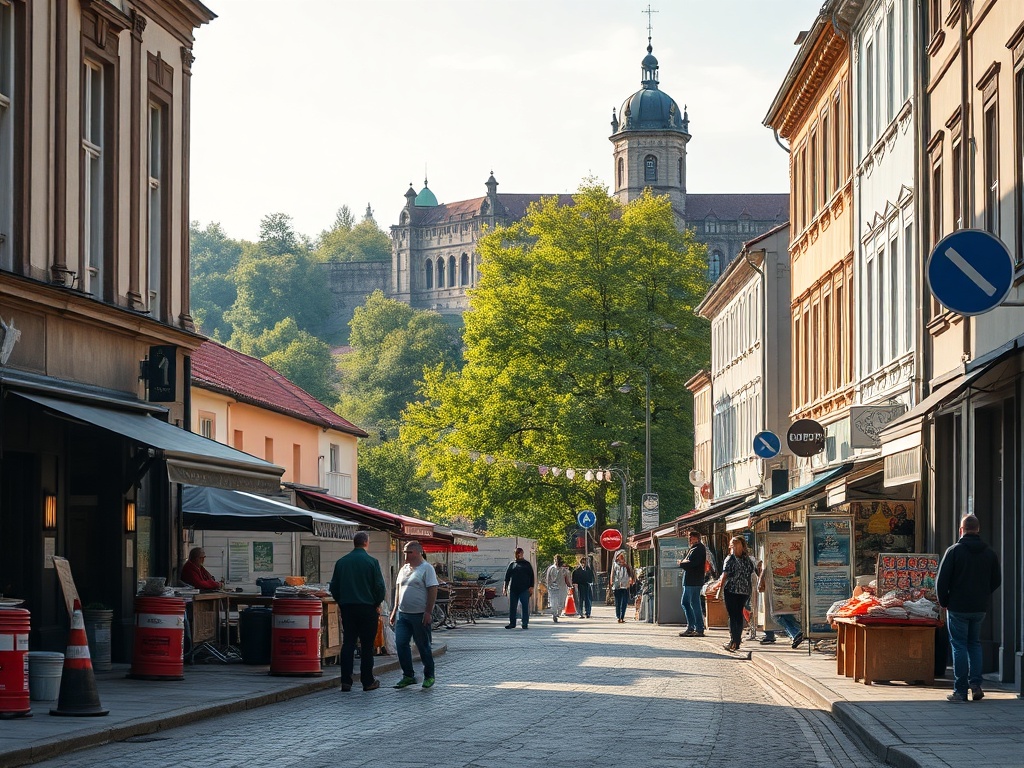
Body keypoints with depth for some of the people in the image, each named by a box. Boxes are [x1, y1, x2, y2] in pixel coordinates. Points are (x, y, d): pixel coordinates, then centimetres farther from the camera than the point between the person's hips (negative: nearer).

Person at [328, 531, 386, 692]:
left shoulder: (341, 562, 4)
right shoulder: (371, 561, -8)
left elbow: (333, 587, 8)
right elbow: (380, 587, -10)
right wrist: (377, 603, 5)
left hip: (347, 608, 3)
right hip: (367, 608, -3)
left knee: (348, 644, 6)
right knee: (367, 646, 3)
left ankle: (346, 681, 2)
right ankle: (367, 681, 6)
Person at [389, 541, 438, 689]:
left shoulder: (426, 568, -7)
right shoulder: (404, 569, 15)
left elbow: (433, 590, -13)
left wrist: (428, 612, -18)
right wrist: (395, 610, 17)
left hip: (420, 615, -7)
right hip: (403, 613, 7)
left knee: (423, 646, 2)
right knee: (400, 644, -1)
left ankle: (429, 676, 15)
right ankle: (408, 676, 8)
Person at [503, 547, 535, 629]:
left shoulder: (527, 564, 10)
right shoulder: (512, 564, 13)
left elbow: (531, 576, 7)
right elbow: (507, 576, 12)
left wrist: (531, 587, -3)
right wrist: (505, 587, 4)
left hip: (524, 589, -2)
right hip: (513, 589, 2)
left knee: (525, 607, -4)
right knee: (512, 607, 3)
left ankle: (525, 624, -1)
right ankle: (512, 623, 11)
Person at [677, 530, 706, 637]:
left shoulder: (699, 549, -11)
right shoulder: (692, 549, 21)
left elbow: (693, 563, -21)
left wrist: (682, 563, -6)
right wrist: (684, 563, -1)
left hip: (694, 581, -11)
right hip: (689, 581, 11)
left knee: (695, 604, -8)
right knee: (685, 602, 13)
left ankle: (699, 629, -5)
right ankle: (690, 627, 17)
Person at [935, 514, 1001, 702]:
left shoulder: (954, 551, -10)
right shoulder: (989, 553, 4)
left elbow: (941, 580, -10)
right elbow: (997, 581, 12)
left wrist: (944, 602, 4)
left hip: (958, 608, -4)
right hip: (980, 608, 4)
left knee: (959, 646, 0)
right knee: (975, 644, 18)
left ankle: (960, 691, -1)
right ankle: (976, 684, 6)